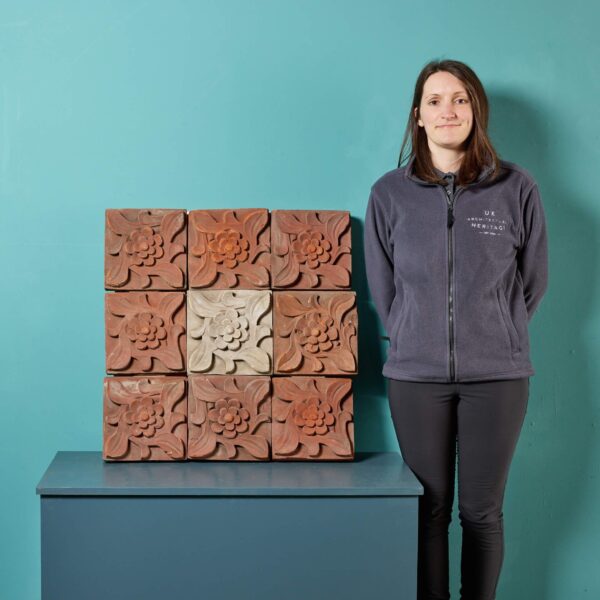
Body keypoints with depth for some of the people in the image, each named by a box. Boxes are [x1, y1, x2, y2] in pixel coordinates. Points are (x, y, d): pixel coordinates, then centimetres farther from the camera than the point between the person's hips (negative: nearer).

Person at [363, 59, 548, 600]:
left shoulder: (516, 188, -1)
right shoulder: (389, 194, 1)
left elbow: (533, 280, 9)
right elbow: (382, 287, 9)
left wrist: (495, 338, 11)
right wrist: (413, 342, 10)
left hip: (497, 377, 0)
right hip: (416, 377, 1)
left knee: (482, 513, 8)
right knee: (430, 510, 8)